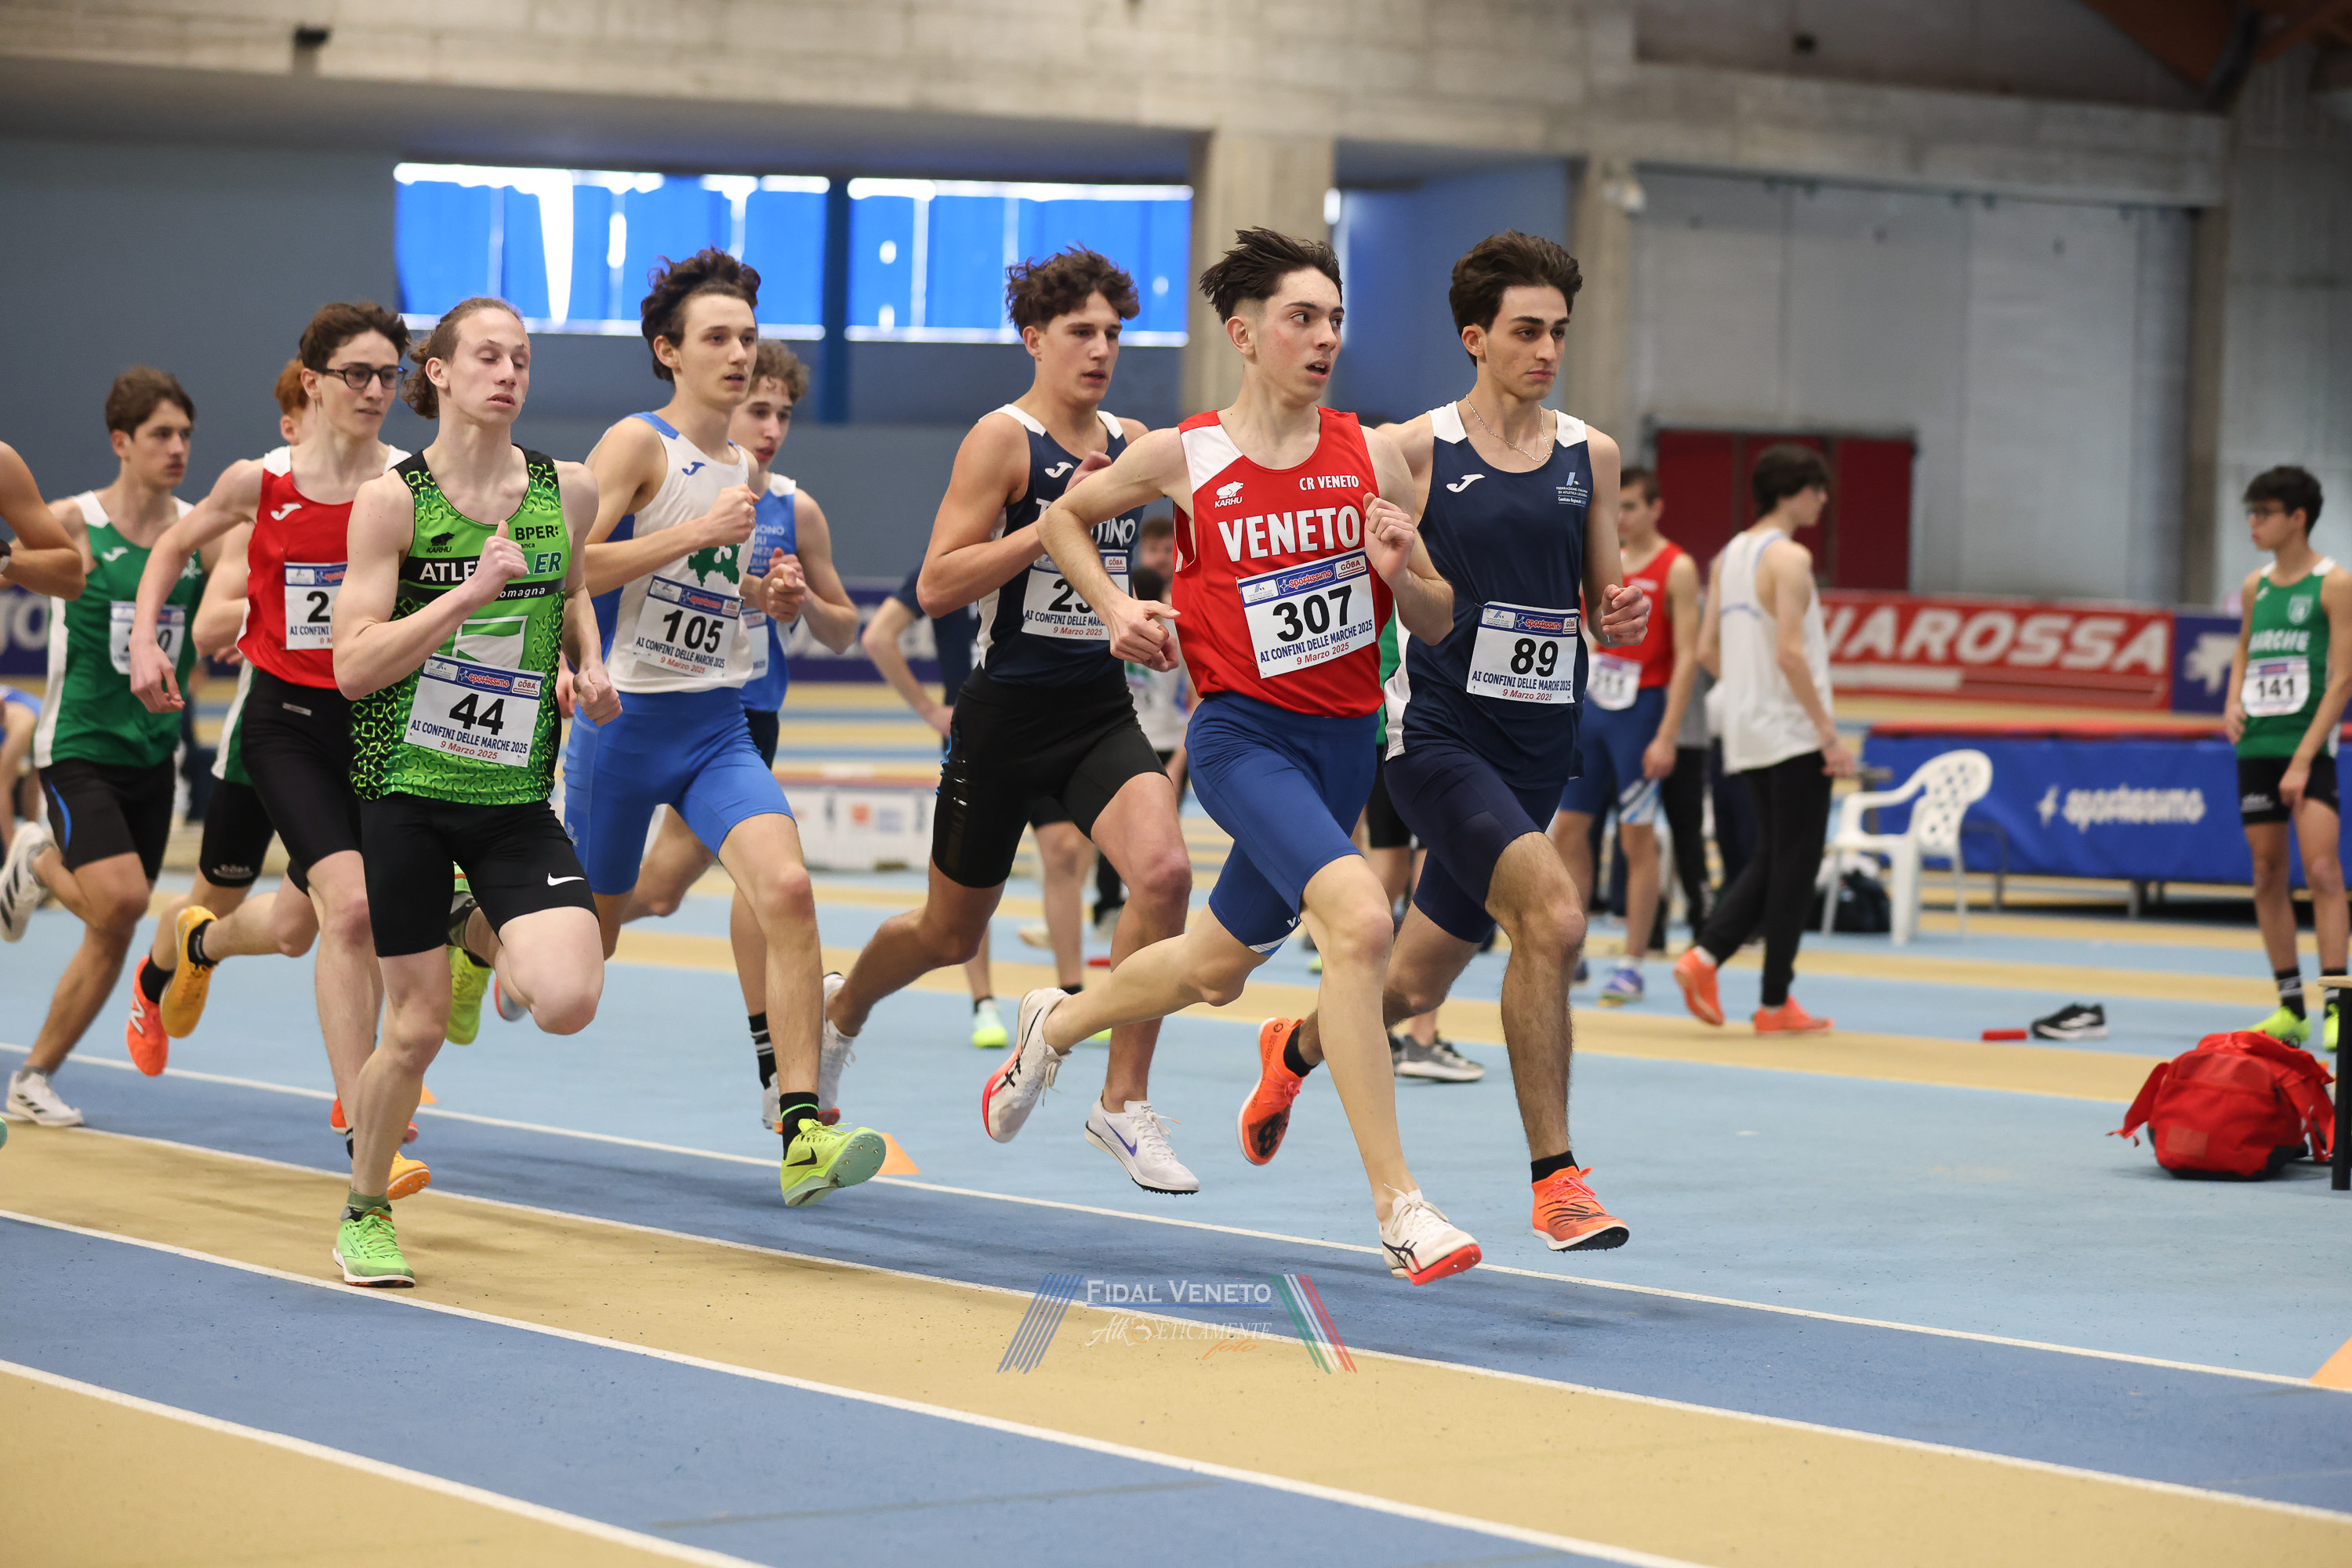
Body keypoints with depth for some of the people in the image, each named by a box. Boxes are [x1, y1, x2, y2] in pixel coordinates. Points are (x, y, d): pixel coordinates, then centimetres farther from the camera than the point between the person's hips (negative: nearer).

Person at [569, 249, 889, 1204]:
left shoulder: (741, 469, 13)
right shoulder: (637, 444, -9)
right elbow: (567, 567, -20)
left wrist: (763, 593, 8)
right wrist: (699, 533, -23)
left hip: (719, 729, 5)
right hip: (624, 720, -5)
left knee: (786, 887, -20)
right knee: (585, 935, 10)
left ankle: (801, 1133, -25)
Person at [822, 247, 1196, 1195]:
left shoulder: (1131, 444, 7)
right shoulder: (1002, 438, -11)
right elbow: (936, 585, -19)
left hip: (1102, 709, 4)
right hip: (1006, 713, -4)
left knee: (1163, 871, -23)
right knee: (950, 933, 11)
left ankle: (1123, 1105, -12)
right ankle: (840, 1012, 46)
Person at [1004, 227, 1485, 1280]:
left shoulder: (1372, 458, 0)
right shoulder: (1183, 457, -6)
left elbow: (1438, 622, 6)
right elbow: (1064, 517, 14)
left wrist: (1401, 572, -15)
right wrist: (1114, 606, -2)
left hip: (1344, 738, 5)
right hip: (1242, 730, -5)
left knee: (1216, 968, 20)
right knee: (1359, 914, -29)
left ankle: (1057, 1024, 52)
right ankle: (1397, 1203, -26)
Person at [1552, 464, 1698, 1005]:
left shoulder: (1676, 569, -6)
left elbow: (1687, 657, -11)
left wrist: (1667, 736, -17)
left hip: (1640, 709, -6)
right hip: (1591, 704, 7)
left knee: (1638, 838, -3)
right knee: (1567, 829, 4)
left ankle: (1631, 966, 2)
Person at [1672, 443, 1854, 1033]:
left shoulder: (1728, 556, 12)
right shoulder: (1789, 557, -14)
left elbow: (1707, 649, 13)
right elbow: (1789, 652, -21)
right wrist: (1829, 733, -19)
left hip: (1748, 735, 8)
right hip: (1793, 734, -8)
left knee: (1771, 859, 16)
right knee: (1794, 866, 0)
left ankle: (1704, 955, 0)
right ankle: (1775, 1004, 3)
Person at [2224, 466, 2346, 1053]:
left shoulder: (2333, 584, -6)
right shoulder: (2255, 586, 12)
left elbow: (2341, 677, -10)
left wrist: (2304, 758, -16)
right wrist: (2233, 703, 5)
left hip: (2310, 744, -6)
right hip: (2256, 746, 6)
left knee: (2322, 868, -16)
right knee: (2267, 874, 6)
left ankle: (2335, 1007, -18)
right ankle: (2291, 1008, 13)